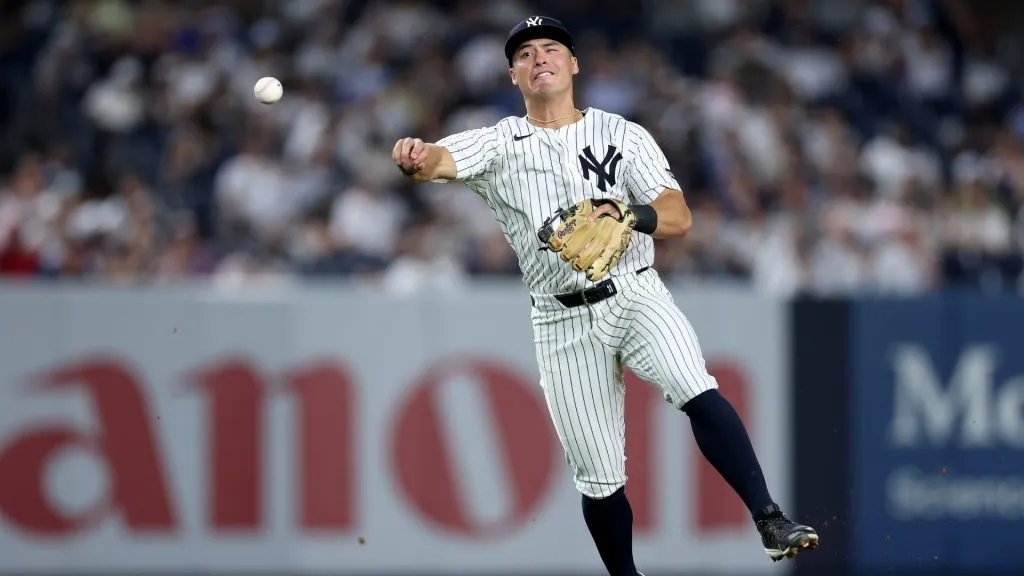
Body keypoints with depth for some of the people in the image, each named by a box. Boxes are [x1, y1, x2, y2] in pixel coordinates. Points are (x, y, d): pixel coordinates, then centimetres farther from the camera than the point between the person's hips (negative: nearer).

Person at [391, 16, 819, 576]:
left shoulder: (624, 135, 6)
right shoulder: (499, 145, 5)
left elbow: (679, 217, -5)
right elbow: (442, 160, -16)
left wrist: (624, 214, -26)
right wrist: (416, 159, -41)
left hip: (636, 295, -1)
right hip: (564, 322, 1)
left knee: (698, 392, -29)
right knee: (599, 480, 2)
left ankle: (770, 522, -32)